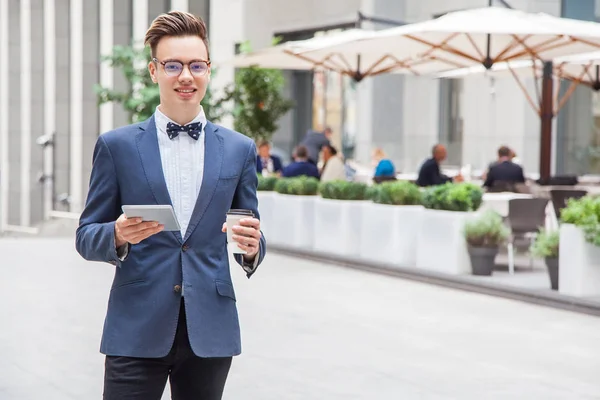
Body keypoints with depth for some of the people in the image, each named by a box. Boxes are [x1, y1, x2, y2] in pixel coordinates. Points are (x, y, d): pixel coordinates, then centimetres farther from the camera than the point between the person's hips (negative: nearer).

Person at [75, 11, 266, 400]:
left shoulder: (240, 149, 9)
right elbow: (86, 237, 5)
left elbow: (253, 239, 12)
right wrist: (118, 235, -17)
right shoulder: (117, 146, 4)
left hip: (210, 329, 2)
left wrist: (251, 247, -11)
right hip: (137, 331, -2)